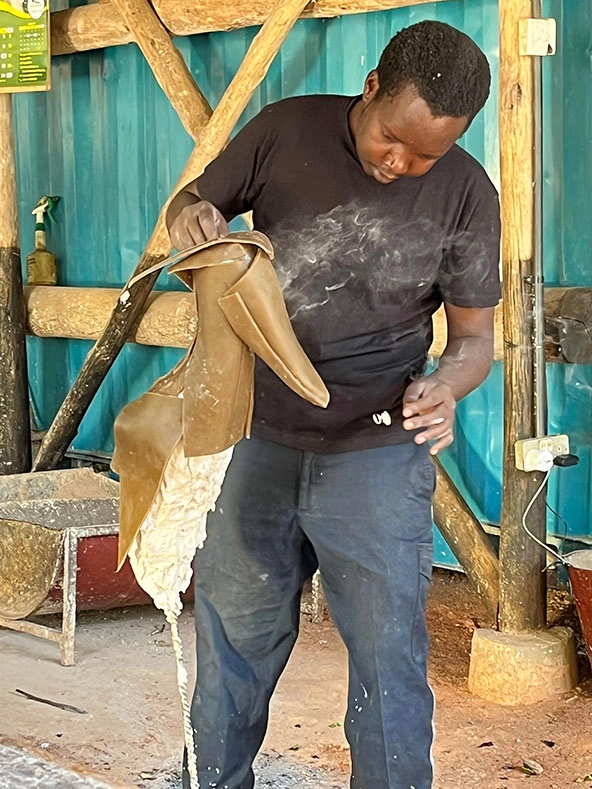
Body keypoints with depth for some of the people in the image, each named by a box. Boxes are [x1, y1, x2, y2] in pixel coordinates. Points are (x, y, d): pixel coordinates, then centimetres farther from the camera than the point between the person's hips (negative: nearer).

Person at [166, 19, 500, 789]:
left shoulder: (465, 196, -9)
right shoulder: (286, 132, -6)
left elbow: (475, 333, -1)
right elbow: (194, 203, 8)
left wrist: (446, 387, -24)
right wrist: (189, 218, -17)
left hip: (376, 455, -2)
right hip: (260, 437, 2)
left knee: (387, 657, 1)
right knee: (230, 637, 15)